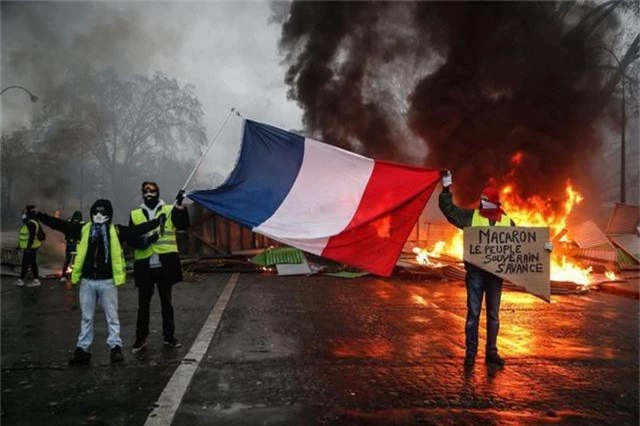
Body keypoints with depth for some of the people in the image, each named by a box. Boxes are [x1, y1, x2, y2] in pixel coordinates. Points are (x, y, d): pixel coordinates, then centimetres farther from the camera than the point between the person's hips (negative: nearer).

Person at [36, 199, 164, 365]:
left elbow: (137, 229, -8)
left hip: (107, 281, -2)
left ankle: (115, 347, 16)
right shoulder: (83, 229, 5)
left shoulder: (116, 231, -1)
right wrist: (40, 215, -1)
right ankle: (83, 349, 21)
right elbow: (60, 224, 4)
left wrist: (156, 222, -17)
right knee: (86, 317, 13)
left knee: (112, 316, 7)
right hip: (87, 281, 3)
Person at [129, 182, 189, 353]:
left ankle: (169, 336, 20)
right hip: (145, 266, 1)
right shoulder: (135, 214, 9)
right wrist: (140, 242, -15)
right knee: (143, 303, 7)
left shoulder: (169, 210, 5)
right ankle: (141, 338, 18)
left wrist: (179, 205, -23)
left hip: (165, 264, -1)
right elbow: (130, 238, 7)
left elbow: (184, 225, -10)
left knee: (166, 302, 10)